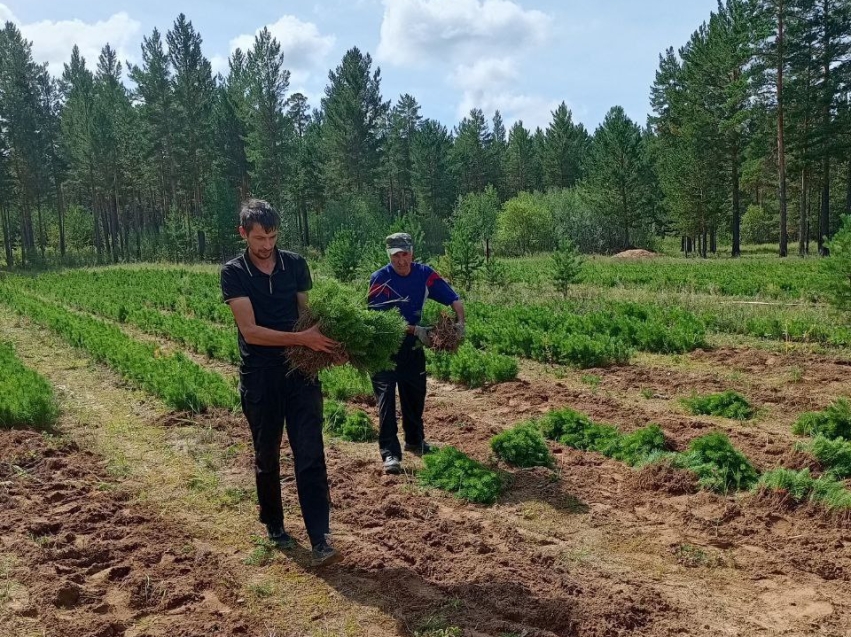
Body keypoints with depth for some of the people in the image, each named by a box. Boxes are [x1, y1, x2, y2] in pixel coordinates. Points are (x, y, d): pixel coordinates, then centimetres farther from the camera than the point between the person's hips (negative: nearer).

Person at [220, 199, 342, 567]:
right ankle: (274, 527, 32)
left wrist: (326, 342, -13)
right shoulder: (234, 274, -7)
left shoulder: (295, 264, 2)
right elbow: (250, 330, -17)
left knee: (310, 455, -5)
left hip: (300, 372, 2)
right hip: (259, 378, -1)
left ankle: (320, 542, -4)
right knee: (267, 457, 13)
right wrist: (302, 338, -27)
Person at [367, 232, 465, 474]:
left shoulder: (425, 274, -7)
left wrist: (459, 323, -21)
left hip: (411, 345, 5)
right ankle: (390, 452, -6)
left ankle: (415, 441, 34)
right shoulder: (379, 279, -19)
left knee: (415, 394, 15)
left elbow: (454, 299, -4)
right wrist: (415, 330, -27)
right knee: (386, 397, -9)